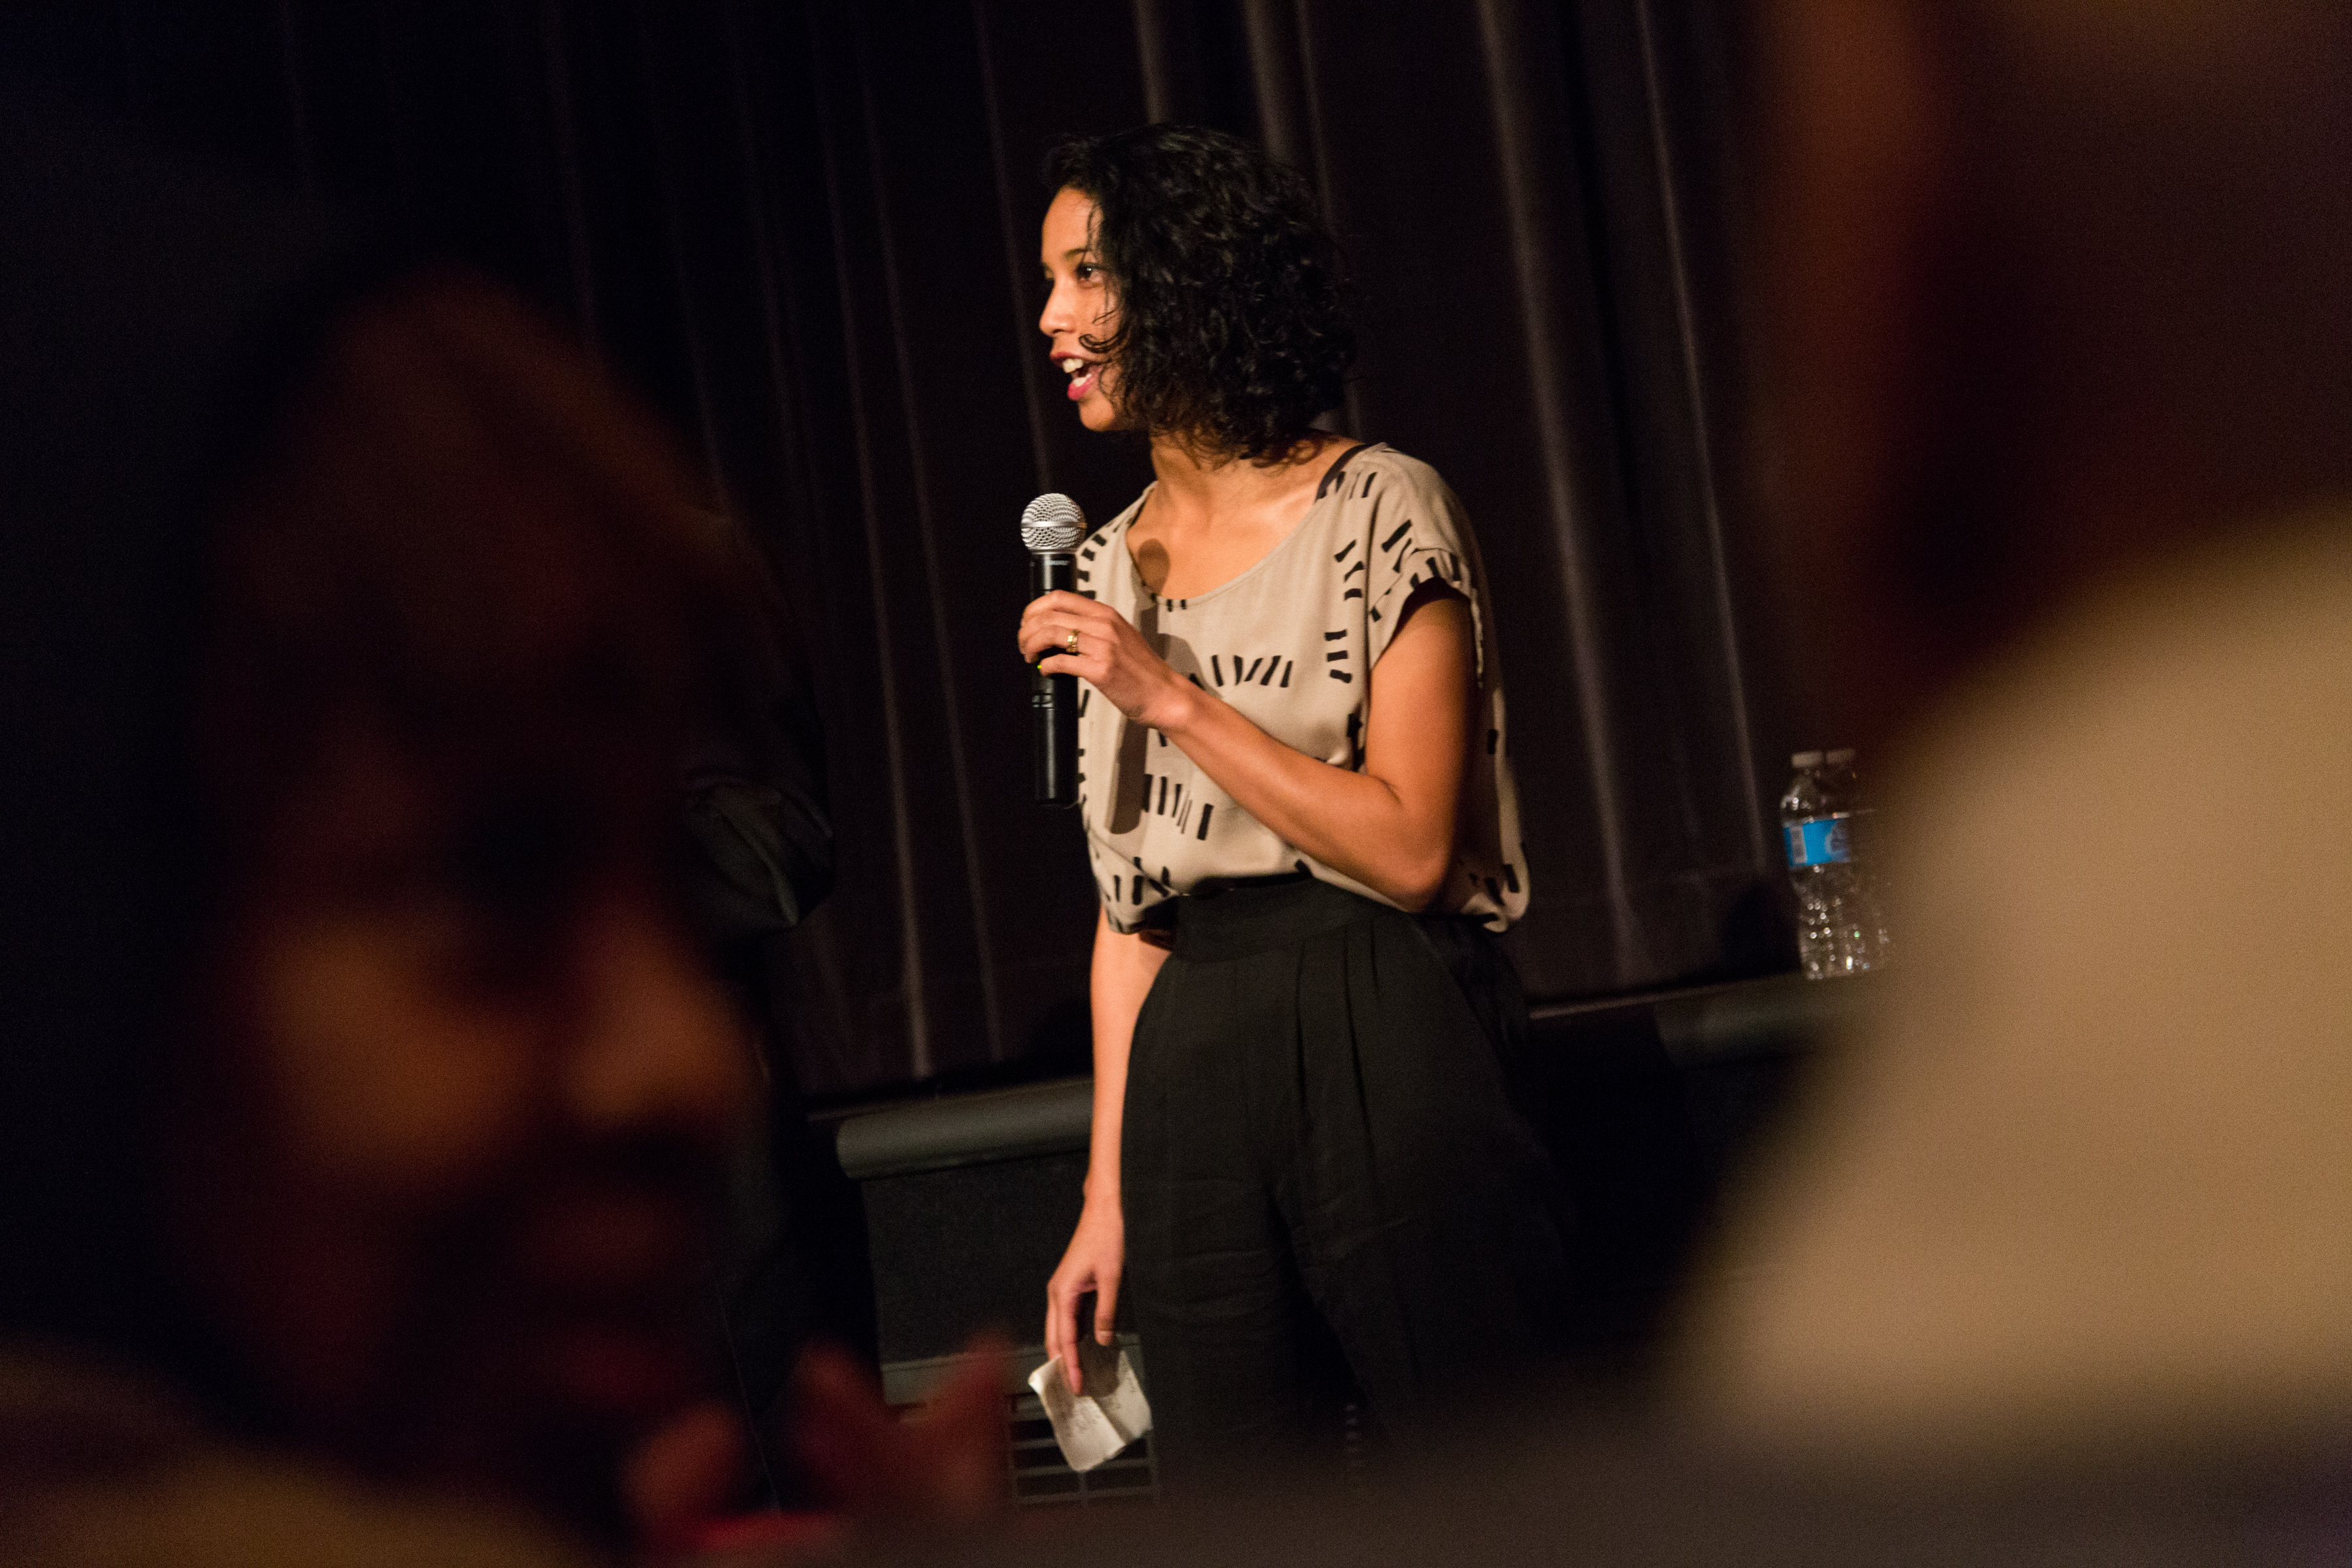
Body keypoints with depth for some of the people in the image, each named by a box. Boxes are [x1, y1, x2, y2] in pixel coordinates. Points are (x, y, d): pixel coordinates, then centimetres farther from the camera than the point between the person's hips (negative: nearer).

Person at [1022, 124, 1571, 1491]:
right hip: (1194, 1080, 6)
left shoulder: (1378, 509, -4)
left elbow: (1410, 850, -12)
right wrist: (1108, 1198, 10)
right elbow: (1129, 907, 14)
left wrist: (1172, 697, -14)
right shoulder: (1111, 570, 14)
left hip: (1387, 1054, -6)